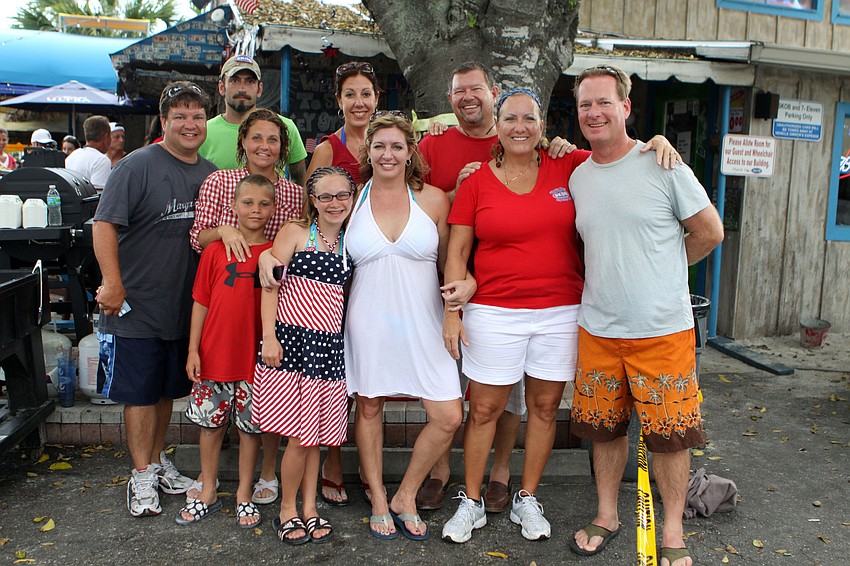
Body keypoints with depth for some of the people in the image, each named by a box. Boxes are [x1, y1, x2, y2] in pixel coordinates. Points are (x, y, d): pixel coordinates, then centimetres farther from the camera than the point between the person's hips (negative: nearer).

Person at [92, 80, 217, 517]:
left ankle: (157, 460, 33)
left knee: (168, 389, 17)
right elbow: (104, 224, -14)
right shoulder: (138, 166, -11)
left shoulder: (210, 174, 8)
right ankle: (141, 476, 17)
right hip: (137, 305, -5)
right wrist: (112, 282, -19)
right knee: (140, 392, 3)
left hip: (185, 306, 6)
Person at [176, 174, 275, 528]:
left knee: (250, 427, 10)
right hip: (215, 355, 1)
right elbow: (201, 302, 2)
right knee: (211, 424, 12)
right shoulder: (215, 250, -1)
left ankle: (244, 494, 26)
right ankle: (208, 494, 28)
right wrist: (193, 350, -1)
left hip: (257, 358, 0)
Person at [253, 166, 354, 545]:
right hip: (292, 339, -4)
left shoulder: (349, 242, 13)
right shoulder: (295, 232, 0)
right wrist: (269, 336, -11)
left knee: (316, 430, 9)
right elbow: (270, 285, -4)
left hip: (329, 344, 4)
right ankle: (288, 508, 17)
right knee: (300, 435, -4)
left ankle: (309, 507, 24)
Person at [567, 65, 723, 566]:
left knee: (669, 435, 5)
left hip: (663, 330, -4)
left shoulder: (662, 164, -7)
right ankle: (607, 516, 33)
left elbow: (709, 232, 1)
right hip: (597, 330, 4)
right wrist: (612, 278, 5)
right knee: (605, 428, 14)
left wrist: (658, 270, 7)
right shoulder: (577, 177, 6)